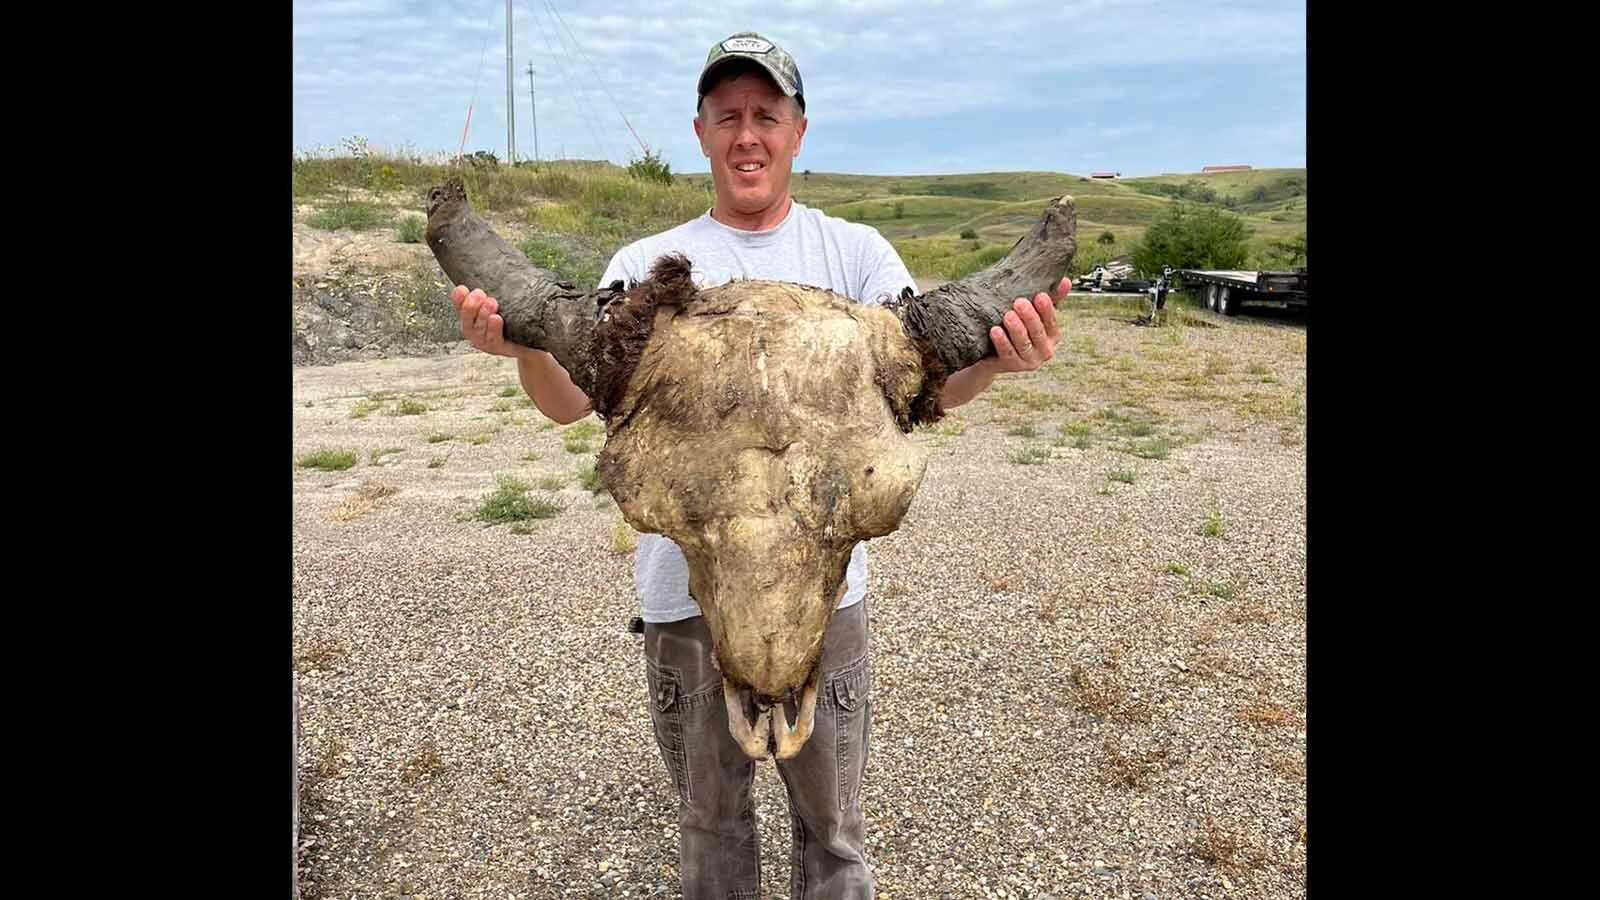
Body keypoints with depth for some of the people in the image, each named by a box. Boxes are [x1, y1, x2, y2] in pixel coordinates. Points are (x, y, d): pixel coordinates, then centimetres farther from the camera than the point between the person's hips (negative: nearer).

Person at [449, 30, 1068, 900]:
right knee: (710, 817, 20)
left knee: (831, 823, 16)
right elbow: (571, 398, -6)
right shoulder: (647, 264, 3)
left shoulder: (853, 250, 2)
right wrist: (526, 345, -29)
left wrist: (992, 360, -33)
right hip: (686, 589, 1)